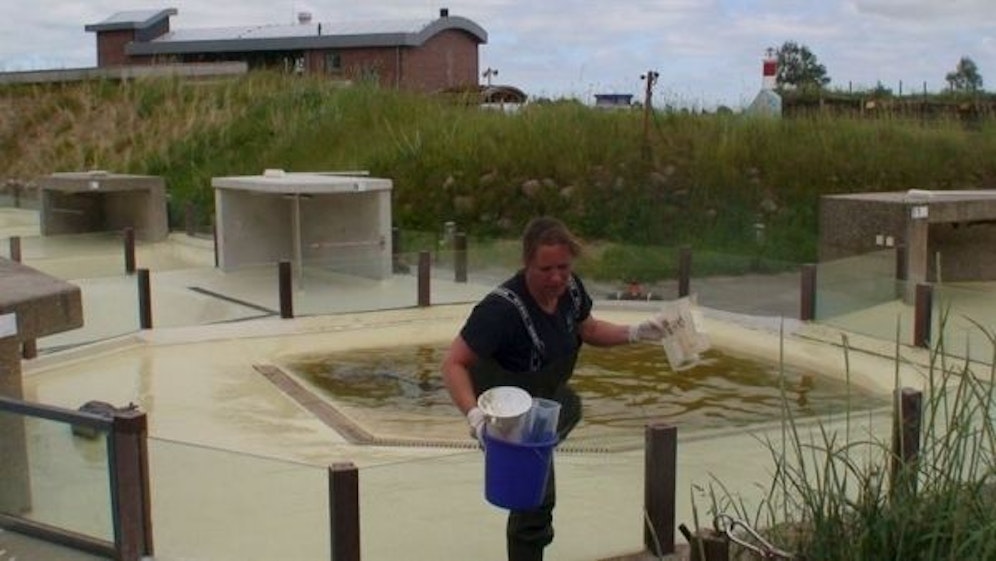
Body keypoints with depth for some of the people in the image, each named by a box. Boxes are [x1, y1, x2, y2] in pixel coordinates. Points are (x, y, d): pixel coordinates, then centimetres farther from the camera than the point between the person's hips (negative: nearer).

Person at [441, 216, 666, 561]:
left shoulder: (570, 288, -16)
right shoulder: (501, 308, -38)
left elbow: (588, 329, 3)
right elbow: (454, 363, -38)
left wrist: (635, 333, -12)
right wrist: (474, 414, -51)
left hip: (545, 396, 8)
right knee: (537, 494, -10)